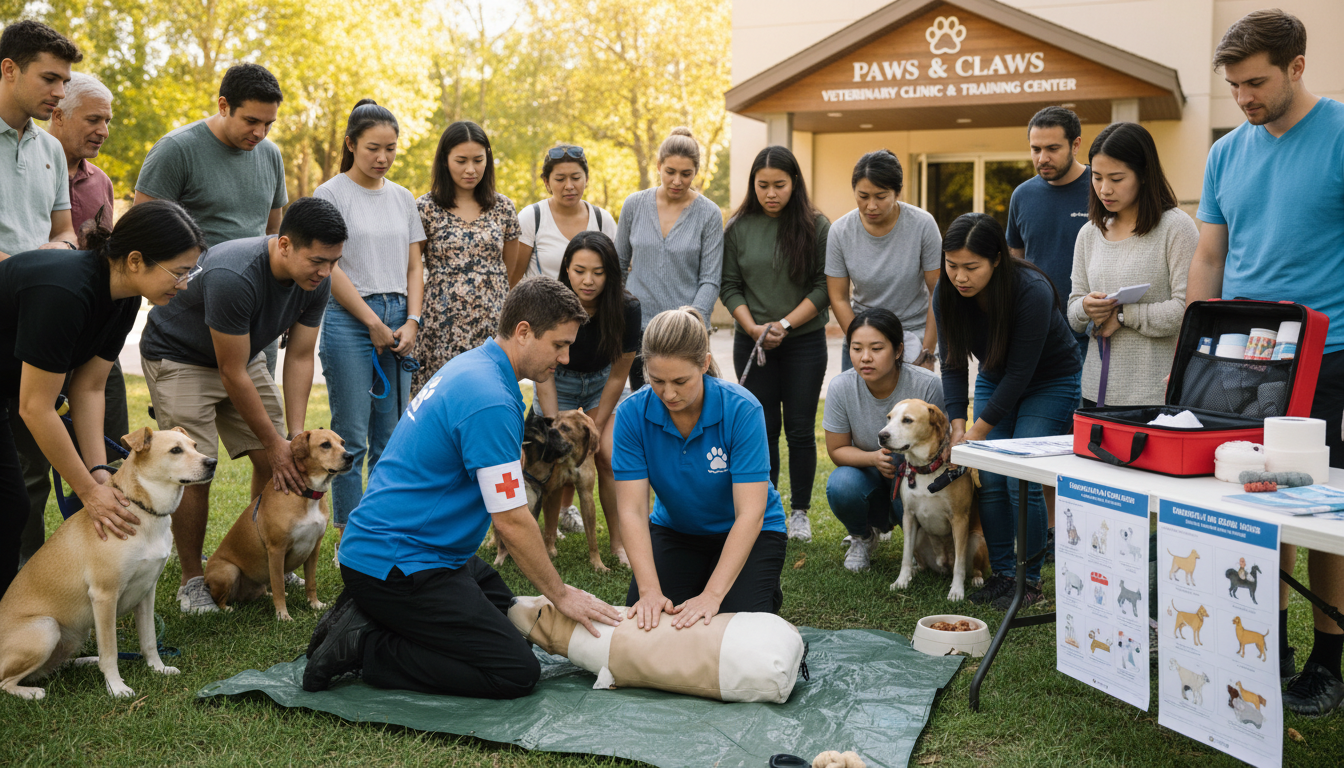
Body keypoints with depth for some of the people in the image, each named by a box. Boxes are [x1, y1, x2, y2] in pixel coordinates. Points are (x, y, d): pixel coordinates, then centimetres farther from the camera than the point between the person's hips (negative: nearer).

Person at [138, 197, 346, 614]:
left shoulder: (316, 280, -18)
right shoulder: (233, 277, -39)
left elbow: (299, 357, -9)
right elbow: (232, 374, -31)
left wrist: (295, 436, -14)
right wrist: (275, 442, -23)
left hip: (243, 352, 7)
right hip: (179, 356, -7)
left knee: (273, 462, 0)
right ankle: (192, 580, 1)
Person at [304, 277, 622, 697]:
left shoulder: (469, 365, 10)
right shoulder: (491, 402, -22)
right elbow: (512, 521, -19)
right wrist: (561, 595, -6)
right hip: (395, 563, -11)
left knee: (504, 607, 24)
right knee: (517, 672, -11)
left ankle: (368, 615, 13)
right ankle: (366, 646, -8)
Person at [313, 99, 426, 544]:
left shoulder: (403, 198, 14)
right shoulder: (331, 194, -1)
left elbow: (414, 266, 13)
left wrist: (411, 322, -1)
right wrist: (373, 323, -10)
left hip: (398, 319, 5)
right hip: (350, 320, -5)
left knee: (391, 438, 6)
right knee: (352, 438, -3)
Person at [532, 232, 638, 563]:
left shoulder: (627, 308, -27)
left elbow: (618, 376, -15)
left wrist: (596, 428, -12)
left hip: (602, 381, 1)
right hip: (560, 381, 0)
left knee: (607, 457, -12)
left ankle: (619, 541, -2)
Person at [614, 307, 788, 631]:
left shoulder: (742, 410, -29)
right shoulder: (632, 414, -21)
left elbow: (750, 514, -32)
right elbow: (633, 511, -23)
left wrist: (712, 595, -40)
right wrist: (650, 591, -36)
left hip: (746, 535, -3)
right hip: (675, 530, 3)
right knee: (643, 620, -16)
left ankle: (769, 593, 11)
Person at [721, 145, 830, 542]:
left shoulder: (816, 226, -2)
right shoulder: (739, 227, 3)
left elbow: (824, 286, -5)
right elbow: (729, 286, 4)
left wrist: (785, 324, -13)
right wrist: (753, 328, -9)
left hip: (804, 342, -1)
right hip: (752, 342, 1)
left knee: (800, 429, 3)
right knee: (763, 428, 5)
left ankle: (800, 511, 16)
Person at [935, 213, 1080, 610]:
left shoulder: (1032, 290, -33)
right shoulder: (947, 294, -17)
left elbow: (1020, 372, -28)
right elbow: (952, 363, -8)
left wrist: (978, 431, -25)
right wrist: (957, 424, -17)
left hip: (1051, 382, -5)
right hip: (995, 380, 5)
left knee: (1022, 482, -14)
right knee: (990, 480, -4)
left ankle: (1029, 579, 1)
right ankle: (1002, 573, 9)